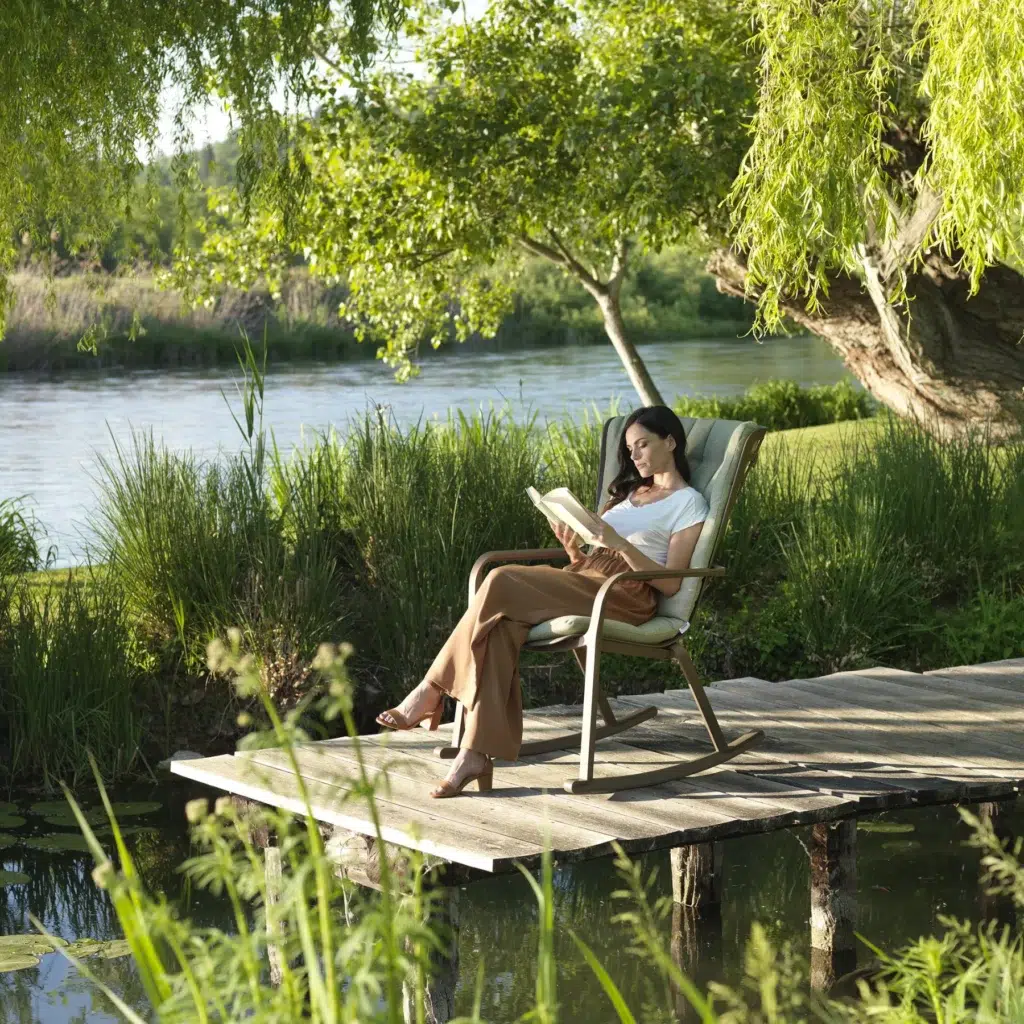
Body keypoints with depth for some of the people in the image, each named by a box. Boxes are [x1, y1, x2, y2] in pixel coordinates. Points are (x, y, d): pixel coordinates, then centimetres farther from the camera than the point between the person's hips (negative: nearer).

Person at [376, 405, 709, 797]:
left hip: (626, 594, -7)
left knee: (501, 582, -27)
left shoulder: (688, 503, 8)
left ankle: (431, 692, -21)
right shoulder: (630, 491, 31)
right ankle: (477, 753, -35)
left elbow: (670, 583, -4)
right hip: (584, 581, 7)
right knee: (500, 625, -27)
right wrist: (573, 551, 2)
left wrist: (622, 544, -16)